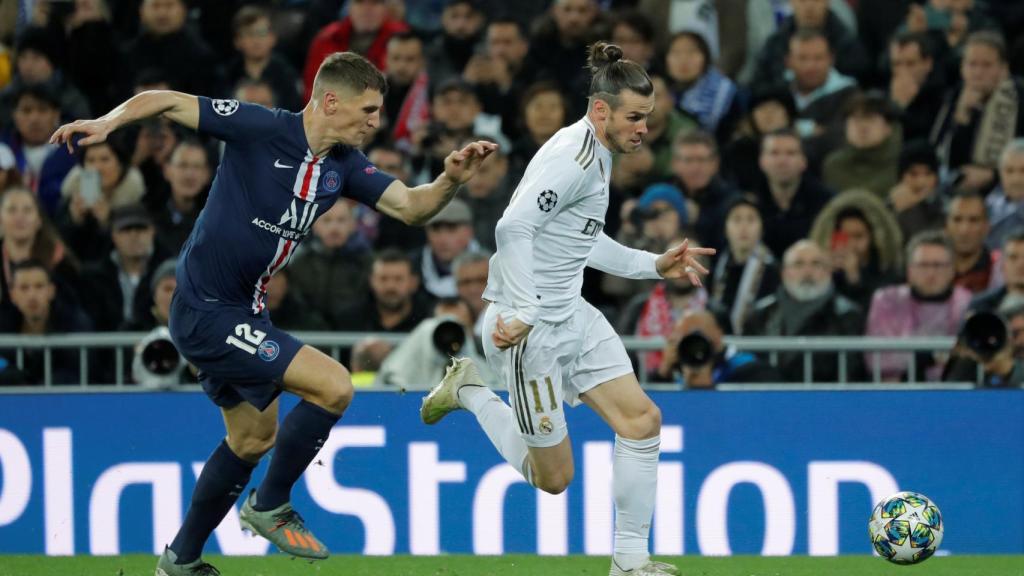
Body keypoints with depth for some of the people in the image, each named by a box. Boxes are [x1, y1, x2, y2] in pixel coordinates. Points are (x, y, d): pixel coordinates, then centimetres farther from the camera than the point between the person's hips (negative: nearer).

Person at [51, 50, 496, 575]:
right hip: (206, 313, -10)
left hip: (241, 313, 10)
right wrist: (109, 121, -32)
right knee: (333, 386, -16)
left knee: (254, 437, 22)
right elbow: (167, 101, -16)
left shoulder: (343, 166, 3)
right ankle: (269, 506, 1)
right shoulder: (262, 129, -18)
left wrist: (451, 180, -20)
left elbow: (410, 206, -1)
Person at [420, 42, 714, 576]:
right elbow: (513, 228, -30)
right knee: (552, 477, 1)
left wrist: (655, 264, 18)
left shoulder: (597, 156, 11)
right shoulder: (574, 157, -20)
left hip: (569, 313, 10)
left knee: (642, 419, -1)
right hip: (529, 326, -10)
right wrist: (523, 313, -32)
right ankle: (470, 391, 22)